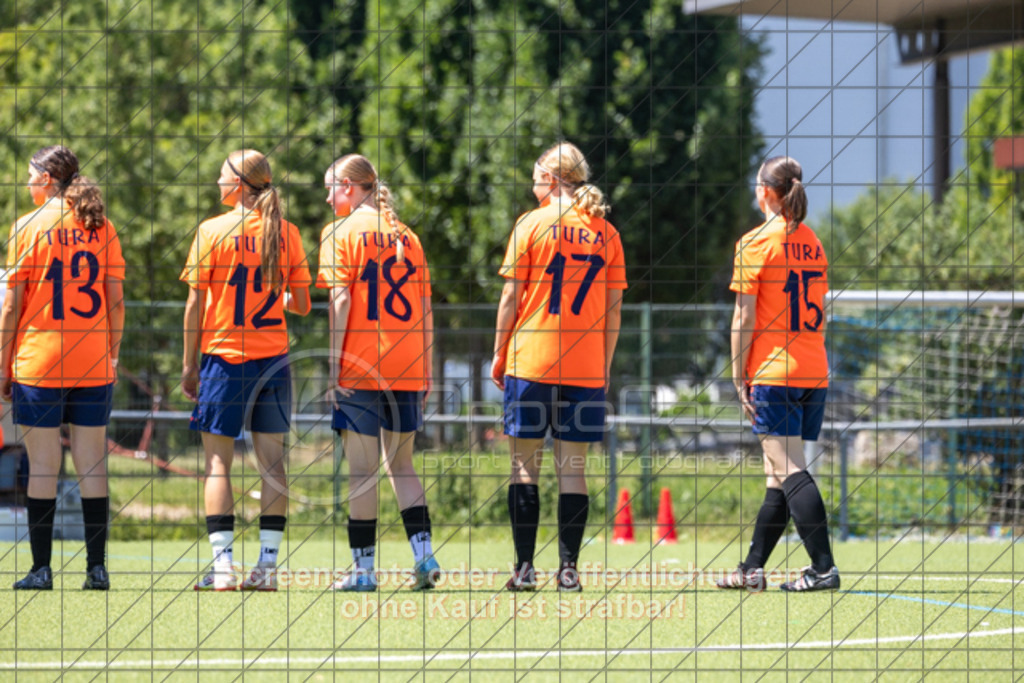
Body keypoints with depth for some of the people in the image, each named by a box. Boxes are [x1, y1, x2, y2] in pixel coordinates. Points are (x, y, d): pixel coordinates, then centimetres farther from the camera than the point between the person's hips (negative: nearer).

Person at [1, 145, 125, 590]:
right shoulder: (101, 227, 6)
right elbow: (116, 300, 5)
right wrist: (113, 354, 14)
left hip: (38, 363, -3)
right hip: (93, 364, 3)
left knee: (43, 466, 0)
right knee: (91, 465, 6)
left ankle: (41, 569, -1)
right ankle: (97, 567, 4)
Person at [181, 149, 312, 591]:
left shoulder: (212, 231, -6)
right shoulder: (286, 233, 3)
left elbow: (195, 304, -6)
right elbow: (302, 304, 6)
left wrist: (189, 364, 1)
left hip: (224, 356, -3)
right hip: (273, 356, 3)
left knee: (217, 459, 0)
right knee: (271, 459, 5)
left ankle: (222, 565, -7)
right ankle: (268, 566, 3)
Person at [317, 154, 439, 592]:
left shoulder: (342, 232, -3)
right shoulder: (406, 236, 12)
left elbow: (340, 300, -12)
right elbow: (425, 308, 11)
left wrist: (331, 361, -11)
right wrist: (426, 372, 14)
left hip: (359, 369, -5)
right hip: (405, 368, 5)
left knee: (362, 469, -1)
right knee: (401, 463, 14)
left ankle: (363, 568, 0)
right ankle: (423, 554, 3)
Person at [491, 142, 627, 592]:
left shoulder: (532, 224, -2)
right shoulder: (606, 232, 7)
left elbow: (512, 296, -2)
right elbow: (614, 307, 7)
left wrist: (498, 354, 6)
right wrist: (605, 366, 14)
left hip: (531, 361, -3)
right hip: (585, 367, 3)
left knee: (525, 463, 3)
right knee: (572, 466, 6)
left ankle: (525, 567, -1)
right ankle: (569, 568, 3)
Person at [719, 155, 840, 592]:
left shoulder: (756, 242, -7)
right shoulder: (812, 243, 14)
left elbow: (745, 318, -9)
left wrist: (739, 378, -4)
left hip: (773, 371, -7)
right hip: (814, 371, 7)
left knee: (789, 469, -11)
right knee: (779, 472, 11)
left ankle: (823, 567, -20)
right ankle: (752, 569, 18)